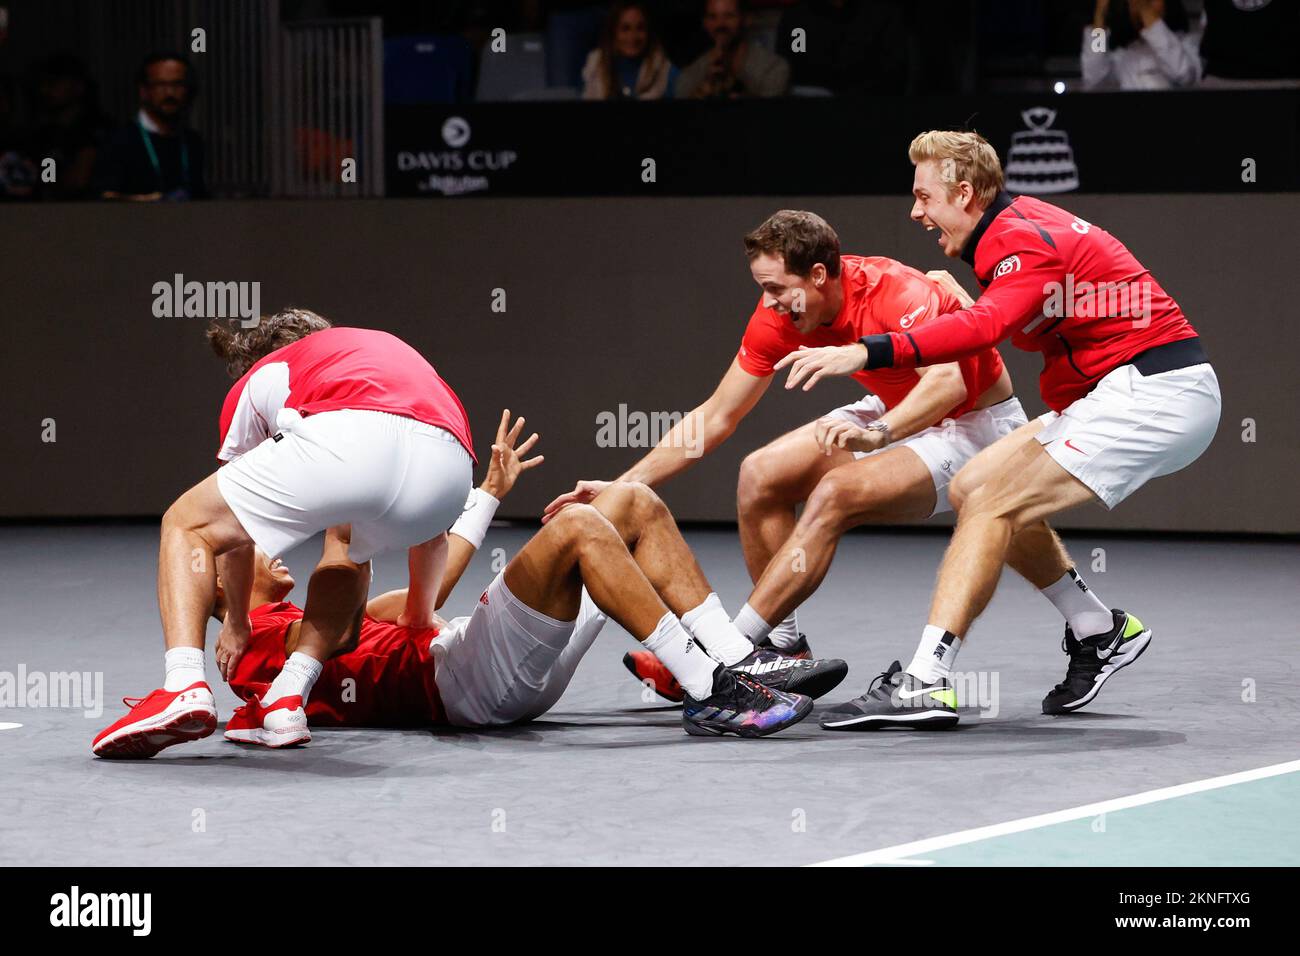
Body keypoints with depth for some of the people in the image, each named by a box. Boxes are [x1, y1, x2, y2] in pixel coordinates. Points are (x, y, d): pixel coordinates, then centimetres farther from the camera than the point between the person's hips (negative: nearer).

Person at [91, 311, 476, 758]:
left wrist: (236, 623, 61)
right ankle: (288, 699, 17)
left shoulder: (254, 383, 36)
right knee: (349, 548, 37)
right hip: (446, 467, 4)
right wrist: (420, 615, 68)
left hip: (345, 442, -4)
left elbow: (236, 530, 45)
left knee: (186, 525, 18)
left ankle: (184, 685, -6)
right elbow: (433, 535, 53)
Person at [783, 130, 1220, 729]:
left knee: (990, 504, -18)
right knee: (971, 489, 9)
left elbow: (985, 325, -35)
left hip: (1158, 389, -10)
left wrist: (866, 353, -41)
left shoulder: (1024, 241, -17)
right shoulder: (1015, 226, 13)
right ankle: (1099, 633, 17)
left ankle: (925, 683, -27)